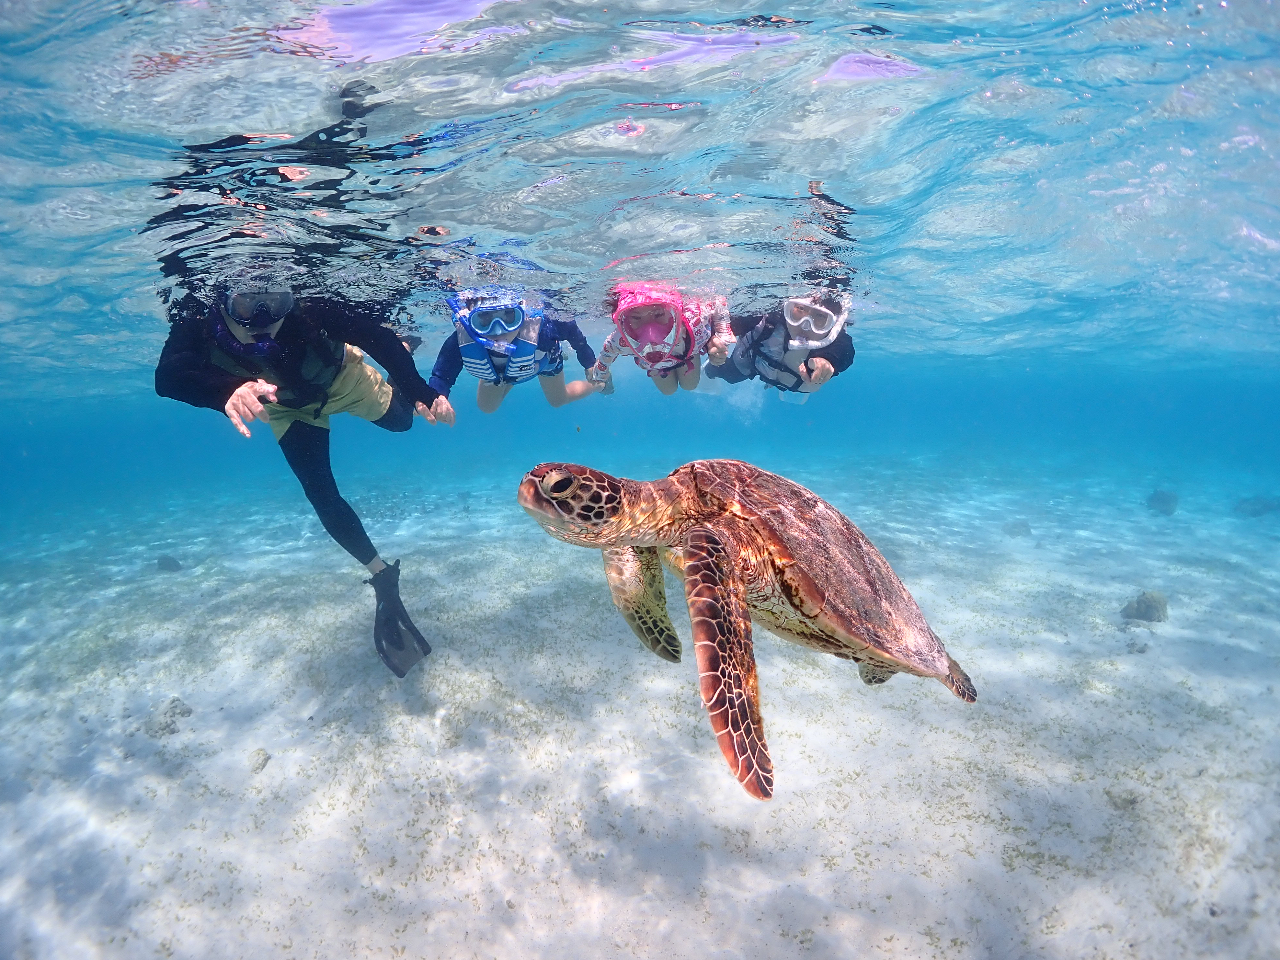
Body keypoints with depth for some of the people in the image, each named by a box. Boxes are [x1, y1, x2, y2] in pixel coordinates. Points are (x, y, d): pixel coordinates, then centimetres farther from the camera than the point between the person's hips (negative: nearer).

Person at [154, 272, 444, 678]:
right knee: (321, 495, -6)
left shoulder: (307, 309, -44)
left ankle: (399, 357, 50)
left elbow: (377, 334, -36)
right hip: (289, 408, 1)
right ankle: (382, 577, 11)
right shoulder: (197, 321, -38)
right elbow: (169, 377, -54)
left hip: (342, 378, -1)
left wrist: (420, 392, -44)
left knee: (401, 421, 20)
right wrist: (228, 390, -74)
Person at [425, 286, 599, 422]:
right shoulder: (459, 341, -47)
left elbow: (570, 329, -30)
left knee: (559, 401, 26)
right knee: (487, 408, 25)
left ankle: (598, 384, 58)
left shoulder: (540, 329, -51)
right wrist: (437, 399, -67)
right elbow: (441, 377, -42)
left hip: (545, 360, -1)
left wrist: (590, 366, -25)